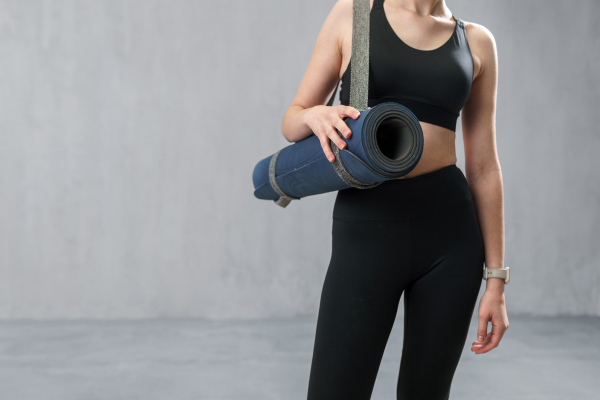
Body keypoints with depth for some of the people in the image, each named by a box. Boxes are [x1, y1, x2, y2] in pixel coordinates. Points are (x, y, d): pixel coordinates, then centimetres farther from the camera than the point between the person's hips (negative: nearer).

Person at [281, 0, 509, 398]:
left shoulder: (477, 42, 9)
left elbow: (484, 167, 8)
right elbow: (292, 122, 8)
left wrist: (496, 279, 4)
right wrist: (315, 115, -17)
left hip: (451, 233, 2)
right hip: (366, 235, -2)